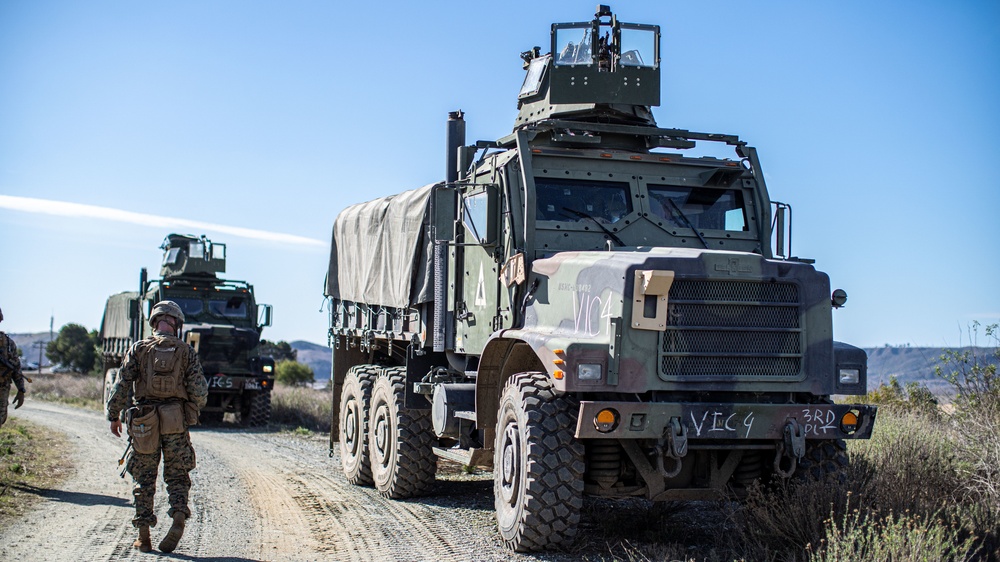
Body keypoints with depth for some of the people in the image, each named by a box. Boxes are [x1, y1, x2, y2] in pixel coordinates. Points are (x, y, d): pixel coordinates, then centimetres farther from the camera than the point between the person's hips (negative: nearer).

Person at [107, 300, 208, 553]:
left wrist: (113, 416, 7)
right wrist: (193, 413, 15)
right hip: (176, 423, 0)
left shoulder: (138, 349, 1)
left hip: (143, 424, 0)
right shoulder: (186, 352, 1)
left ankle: (143, 536, 9)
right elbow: (200, 391, -3)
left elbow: (122, 385, -3)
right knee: (176, 476, 11)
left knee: (144, 479, 10)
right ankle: (179, 516, -13)